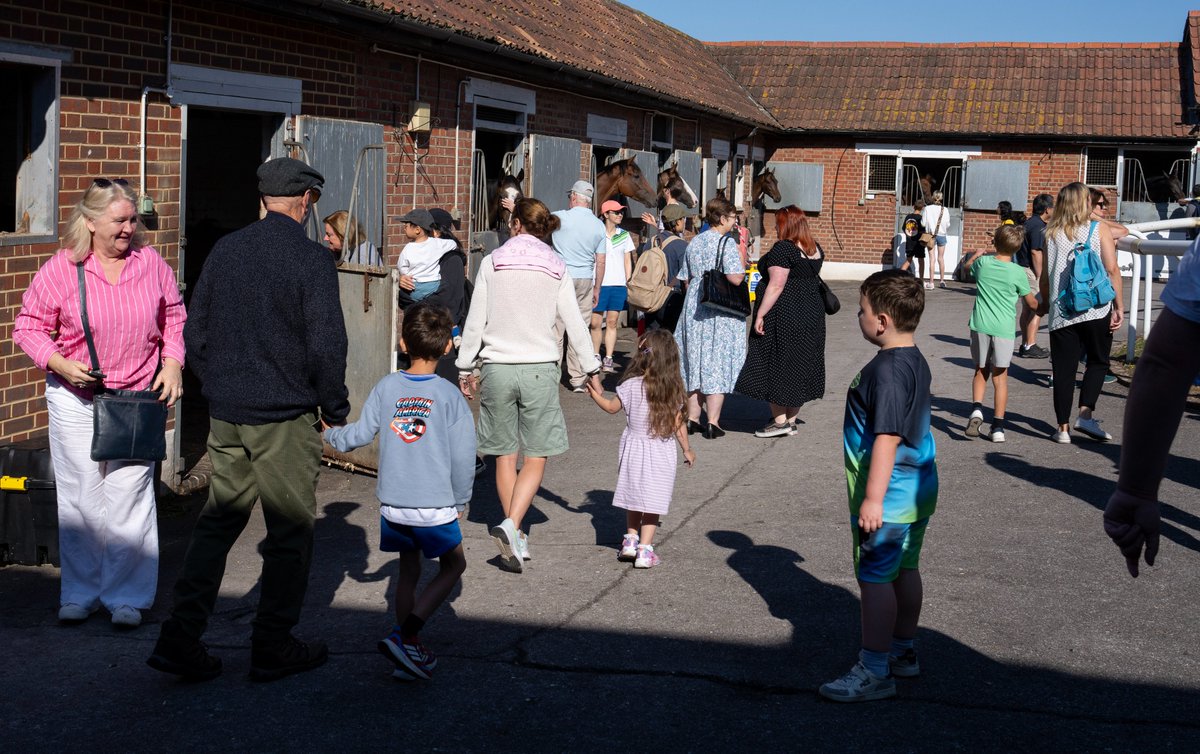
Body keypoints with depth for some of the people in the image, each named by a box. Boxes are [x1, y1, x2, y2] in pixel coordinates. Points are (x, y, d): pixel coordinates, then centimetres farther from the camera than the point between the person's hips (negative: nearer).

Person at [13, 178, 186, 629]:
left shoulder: (151, 263, 1)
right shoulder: (62, 268, -5)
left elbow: (174, 319, 13)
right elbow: (29, 325, 1)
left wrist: (172, 365, -1)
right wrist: (61, 364, -14)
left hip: (137, 399, 1)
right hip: (75, 399, 0)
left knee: (129, 496, -1)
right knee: (80, 495, 6)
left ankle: (127, 596, 10)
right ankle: (80, 592, 20)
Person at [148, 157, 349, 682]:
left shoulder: (226, 249, 6)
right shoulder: (311, 258, -12)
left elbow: (194, 332, 11)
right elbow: (326, 344, -15)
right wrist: (335, 408, -2)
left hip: (226, 416, 6)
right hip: (285, 419, -6)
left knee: (218, 521, 13)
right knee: (290, 532, 7)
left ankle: (180, 639, 7)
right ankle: (273, 648, 14)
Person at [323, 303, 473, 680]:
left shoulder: (386, 388, -1)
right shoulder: (449, 395, -9)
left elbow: (360, 433, 4)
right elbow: (463, 455, -8)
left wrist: (330, 434, 26)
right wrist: (461, 501, 6)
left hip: (392, 504, 4)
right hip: (435, 505, -4)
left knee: (408, 571, 18)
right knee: (453, 565, 12)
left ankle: (409, 650, 21)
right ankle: (404, 636, -3)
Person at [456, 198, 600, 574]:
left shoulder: (492, 262, 0)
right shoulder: (556, 268, 1)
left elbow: (475, 321, 0)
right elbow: (575, 324, 3)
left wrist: (465, 368, 10)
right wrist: (592, 369, 13)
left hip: (497, 368, 1)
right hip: (539, 368, -1)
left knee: (504, 455, 11)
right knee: (536, 458, 3)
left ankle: (516, 540, 14)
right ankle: (511, 525, -17)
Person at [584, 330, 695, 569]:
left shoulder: (631, 385, -12)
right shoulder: (674, 389, -7)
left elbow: (612, 407, 2)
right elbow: (678, 425, -2)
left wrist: (596, 393, 19)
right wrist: (687, 450, 11)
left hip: (635, 447, 0)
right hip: (662, 452, 0)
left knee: (634, 496, 19)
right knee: (652, 502, 3)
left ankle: (631, 540, 25)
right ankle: (644, 549, 1)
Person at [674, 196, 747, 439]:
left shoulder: (694, 243, 9)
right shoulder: (727, 243, -12)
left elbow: (686, 280, 13)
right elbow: (735, 279, -21)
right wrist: (743, 260, -3)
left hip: (694, 308, 6)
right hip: (720, 311, -6)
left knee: (695, 362, 12)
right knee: (717, 364, -1)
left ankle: (692, 418, 16)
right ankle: (712, 422, -2)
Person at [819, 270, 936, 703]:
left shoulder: (886, 370, -23)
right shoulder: (916, 362, 9)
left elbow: (887, 438, -26)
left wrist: (873, 498, -23)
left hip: (888, 498, -10)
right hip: (917, 490, 10)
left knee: (875, 579, -2)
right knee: (905, 571, 19)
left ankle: (874, 671, 5)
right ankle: (902, 652, 33)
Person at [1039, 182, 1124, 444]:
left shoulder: (1051, 234, 5)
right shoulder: (1099, 230, -1)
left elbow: (1045, 275, 7)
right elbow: (1112, 269, -7)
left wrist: (1045, 304, 21)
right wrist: (1119, 305, -2)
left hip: (1061, 312, 2)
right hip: (1096, 311, -2)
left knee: (1064, 369, 6)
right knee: (1098, 362, 14)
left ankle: (1063, 427, 7)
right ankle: (1085, 415, 0)